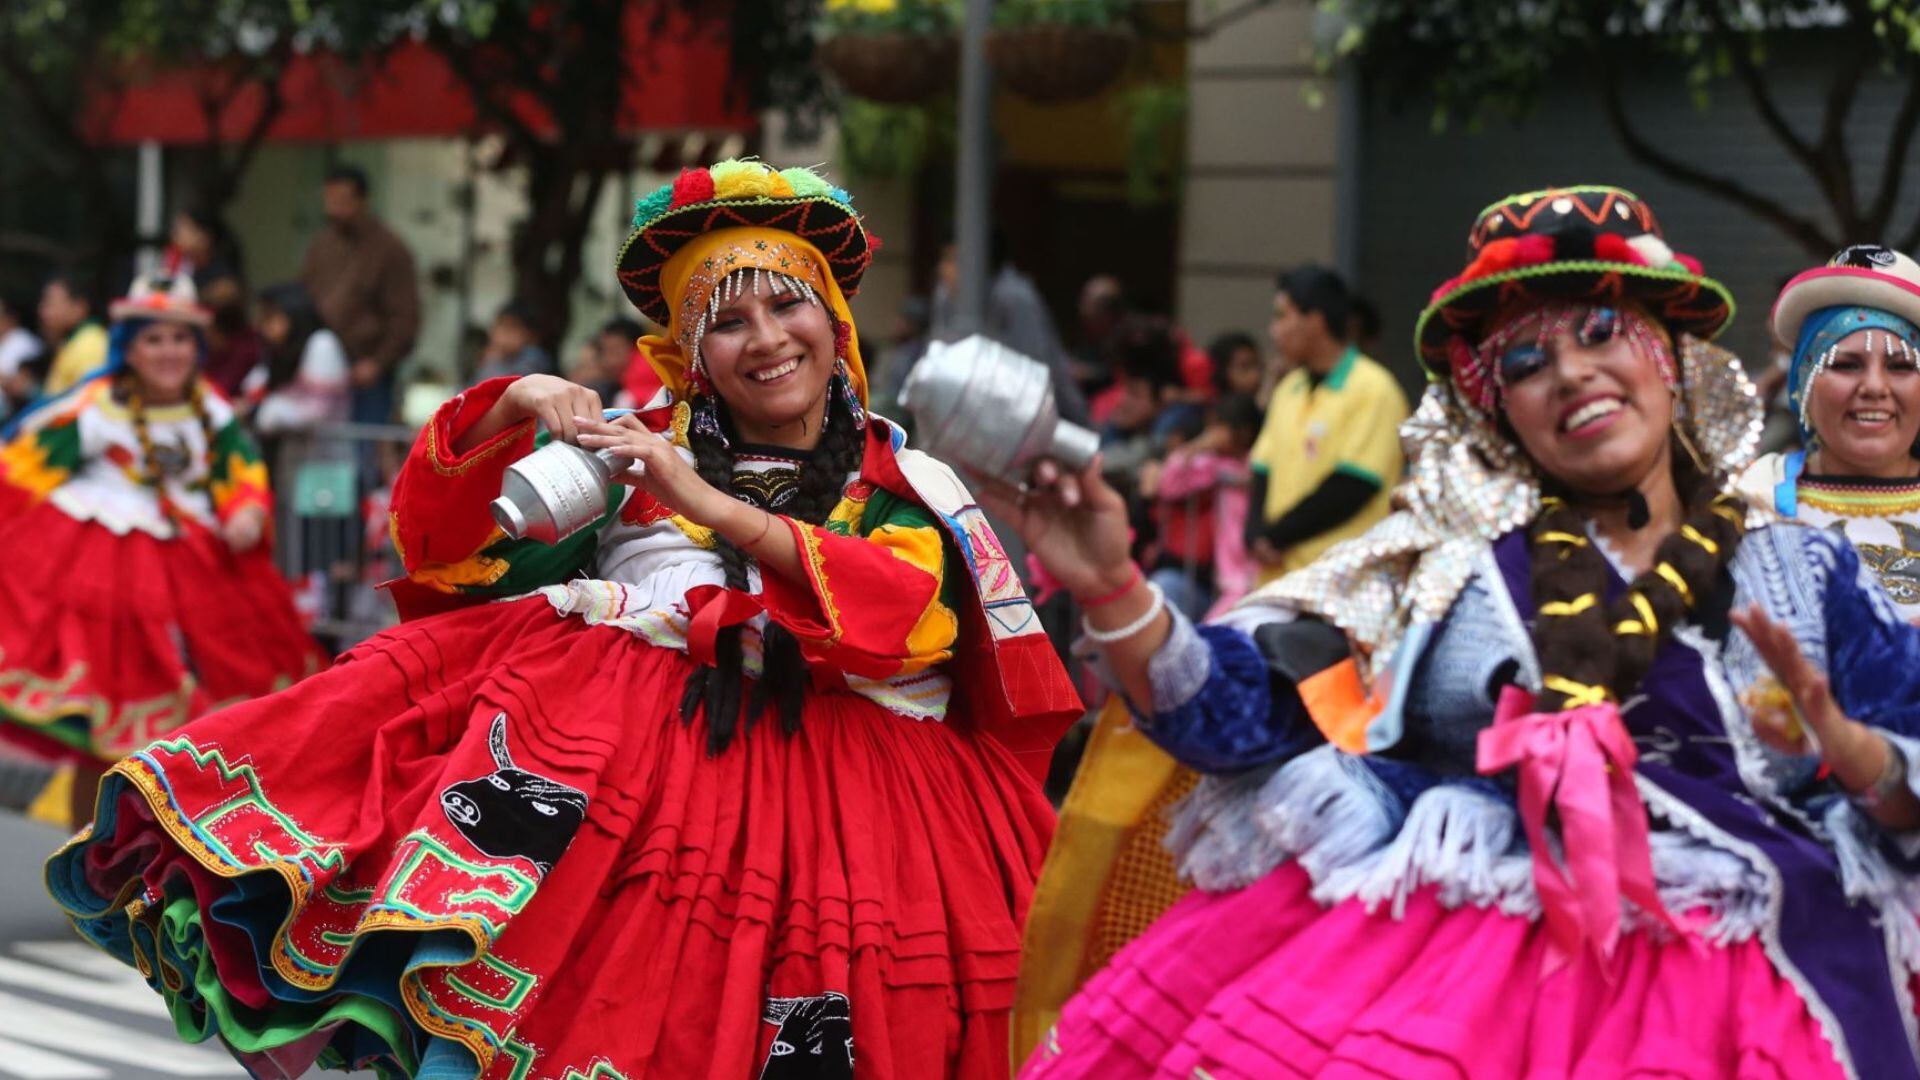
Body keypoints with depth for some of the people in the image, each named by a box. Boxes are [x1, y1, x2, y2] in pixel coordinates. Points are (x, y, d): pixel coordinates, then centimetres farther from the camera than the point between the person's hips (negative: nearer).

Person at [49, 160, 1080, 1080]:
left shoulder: (901, 486, 14)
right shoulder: (638, 451, 21)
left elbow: (911, 611, -8)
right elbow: (440, 535, 17)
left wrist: (713, 506, -15)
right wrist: (512, 407, -3)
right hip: (610, 725, 2)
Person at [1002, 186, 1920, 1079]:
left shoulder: (1803, 571, 16)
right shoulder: (1449, 558, 14)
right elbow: (1241, 712, 6)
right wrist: (1112, 590, -9)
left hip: (1709, 977, 0)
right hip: (1423, 939, 0)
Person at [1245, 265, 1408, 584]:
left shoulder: (1373, 390, -8)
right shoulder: (1289, 390, 17)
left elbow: (1351, 488, -14)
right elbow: (1265, 471, 16)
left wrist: (1276, 537, -9)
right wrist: (1257, 533, -4)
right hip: (1280, 576, 7)